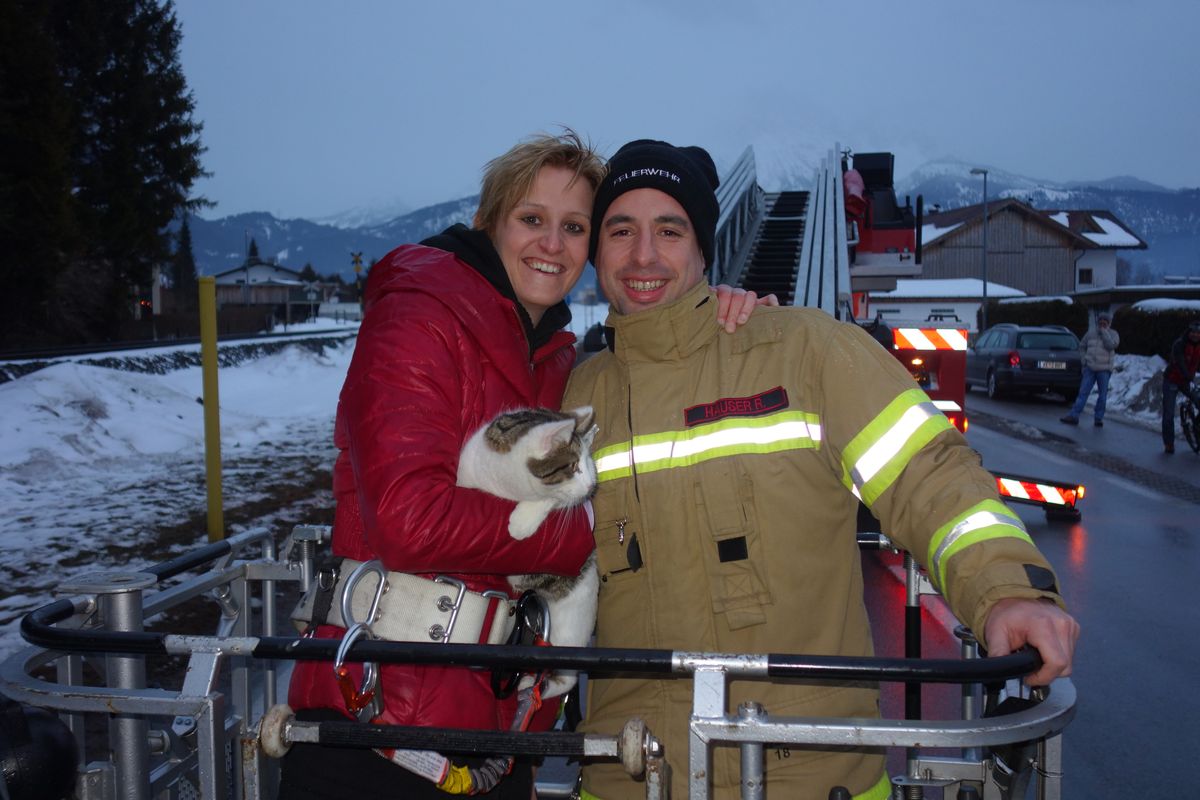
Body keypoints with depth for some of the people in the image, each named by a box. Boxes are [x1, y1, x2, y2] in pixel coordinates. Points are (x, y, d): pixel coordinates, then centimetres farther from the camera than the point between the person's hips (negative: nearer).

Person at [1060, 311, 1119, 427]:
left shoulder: (1113, 334, 2)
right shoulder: (1091, 332, 9)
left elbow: (1111, 345, -18)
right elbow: (1082, 346, 19)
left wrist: (1103, 331, -11)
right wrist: (1084, 359, 6)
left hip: (1104, 369, -1)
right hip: (1090, 368, 2)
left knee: (1102, 395, 2)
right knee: (1083, 392, -3)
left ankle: (1098, 418, 10)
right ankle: (1073, 416, -7)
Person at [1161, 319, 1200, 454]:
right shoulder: (1179, 344, -20)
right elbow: (1180, 364, -30)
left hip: (1187, 381, 4)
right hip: (1171, 381, -4)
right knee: (1169, 414, -4)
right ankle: (1168, 443, 6)